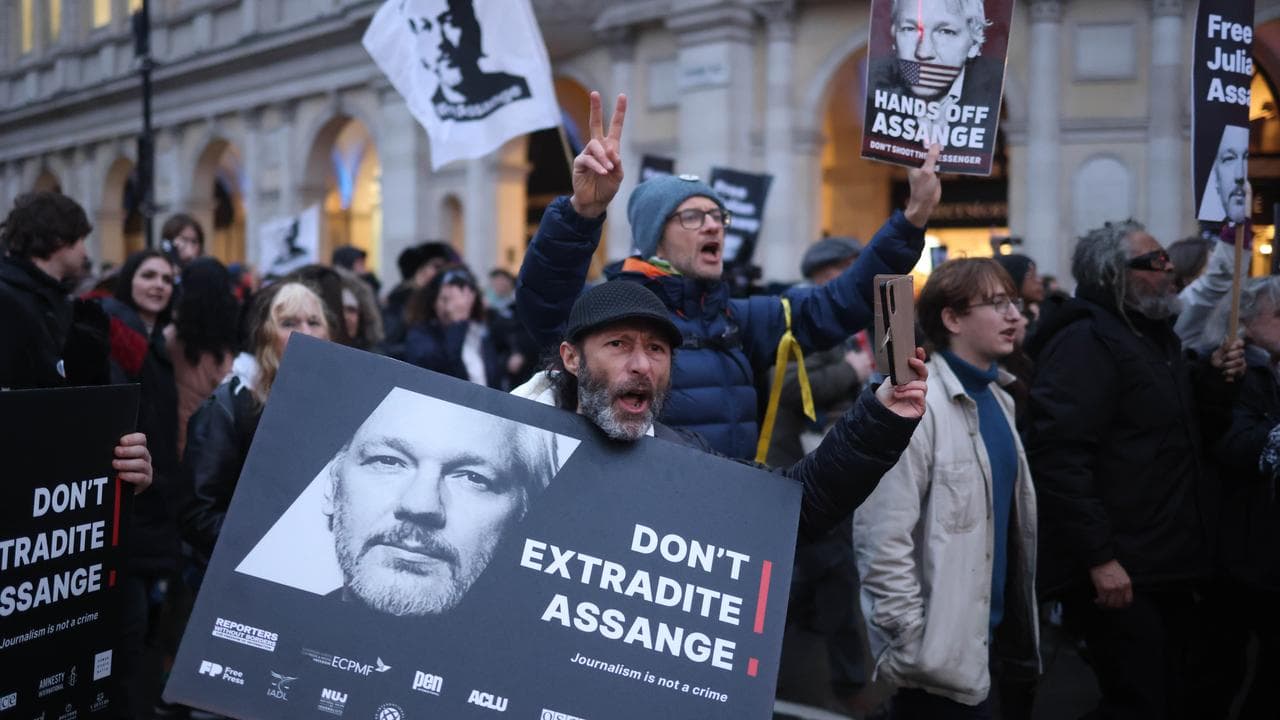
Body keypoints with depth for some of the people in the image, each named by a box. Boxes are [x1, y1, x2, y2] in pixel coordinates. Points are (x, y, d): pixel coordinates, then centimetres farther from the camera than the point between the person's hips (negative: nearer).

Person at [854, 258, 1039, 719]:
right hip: (946, 653, -8)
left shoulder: (997, 399, 12)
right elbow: (883, 538, -21)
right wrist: (914, 644, -19)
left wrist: (1023, 625, 16)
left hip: (995, 639, 9)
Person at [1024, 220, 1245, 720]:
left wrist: (1214, 381, 5)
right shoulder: (1086, 342, -13)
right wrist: (1099, 557, -26)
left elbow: (1188, 437, 24)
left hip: (1169, 566, 10)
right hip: (1123, 572, -10)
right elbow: (1059, 456, -24)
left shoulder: (1155, 336, 17)